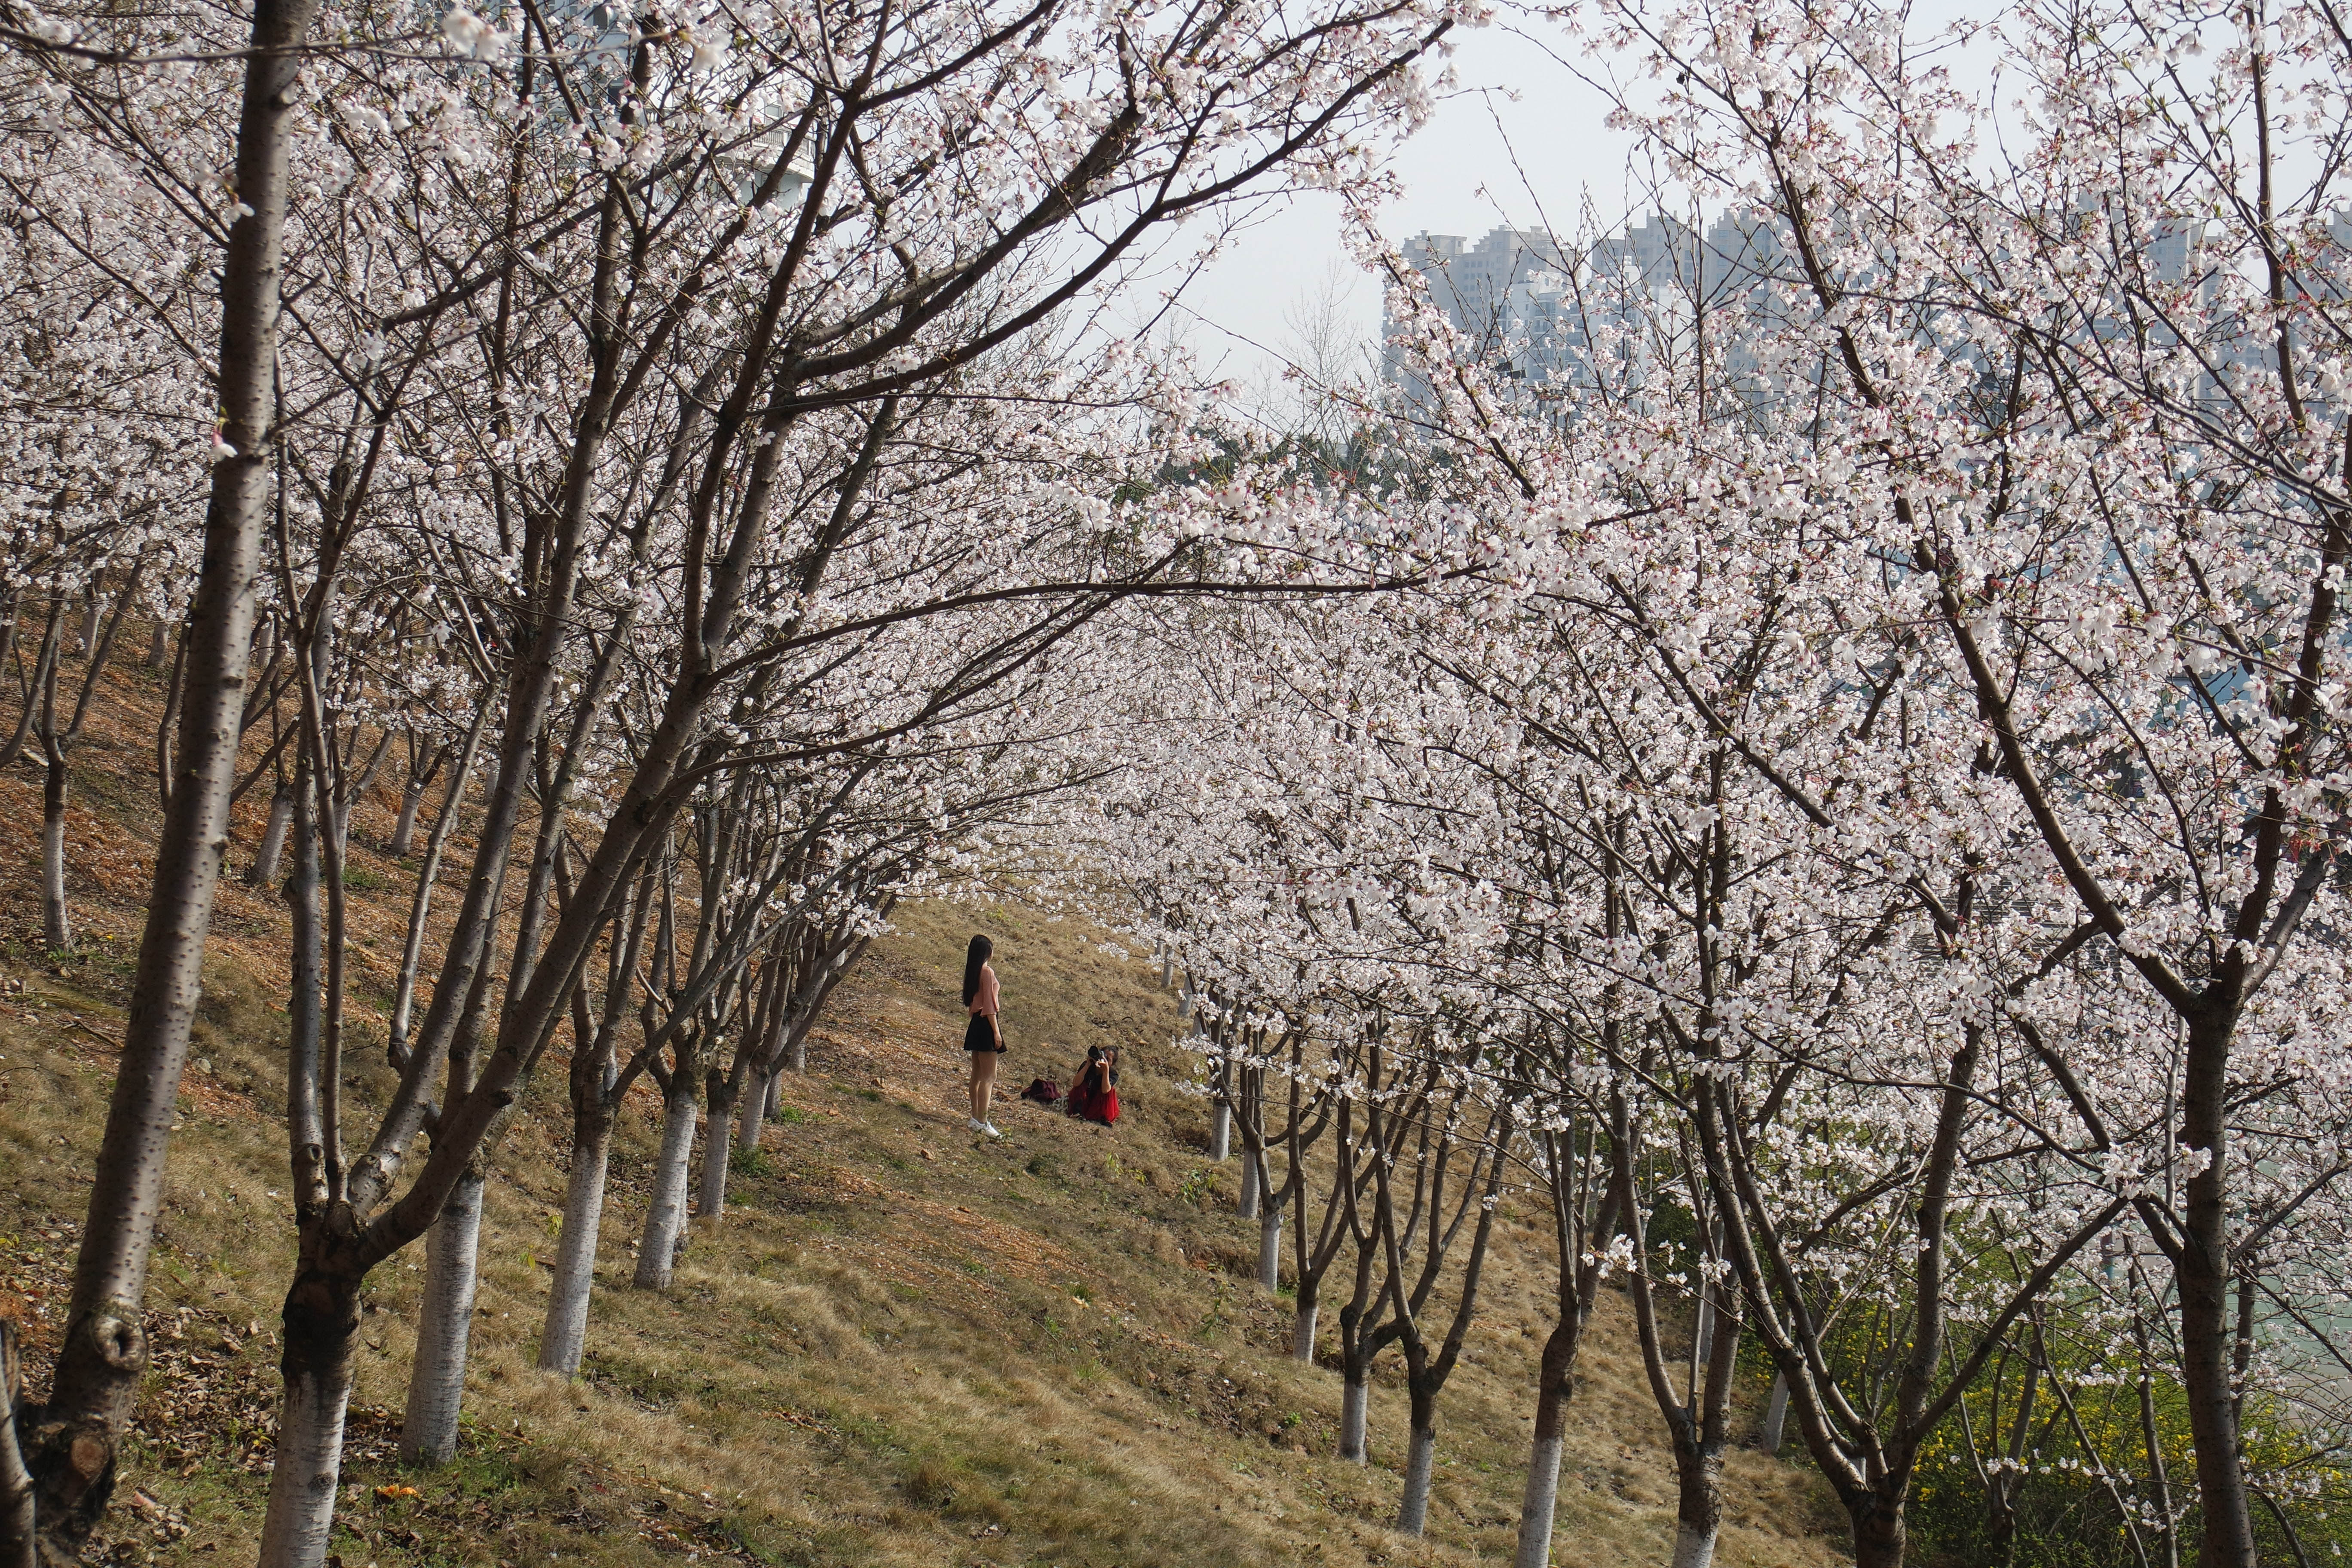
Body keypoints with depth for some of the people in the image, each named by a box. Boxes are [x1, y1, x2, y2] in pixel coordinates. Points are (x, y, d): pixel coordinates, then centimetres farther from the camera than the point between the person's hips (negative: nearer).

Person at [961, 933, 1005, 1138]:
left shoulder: (973, 972, 10)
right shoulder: (987, 972, -14)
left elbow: (971, 1001, 12)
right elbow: (989, 1006, -17)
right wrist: (996, 1031, -16)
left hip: (975, 1025, 9)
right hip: (986, 1024, -9)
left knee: (978, 1075, 14)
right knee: (989, 1077, -8)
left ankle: (976, 1119, 19)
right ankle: (982, 1123, -11)